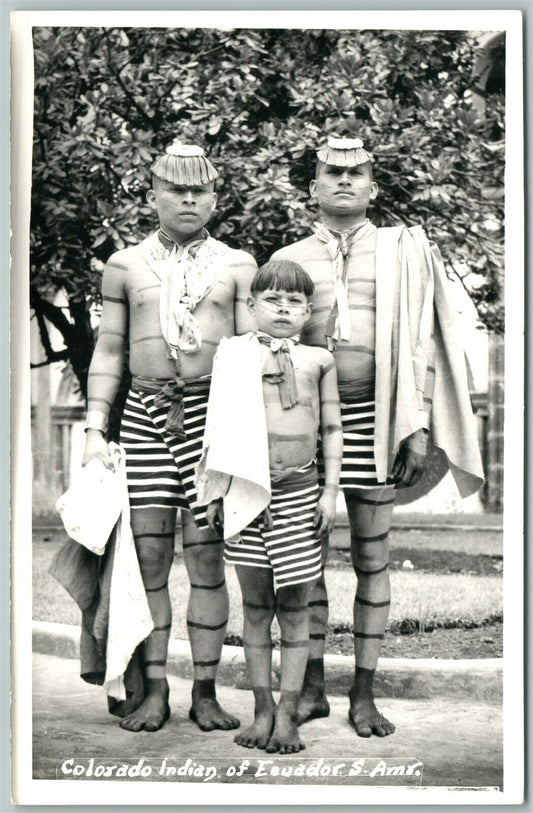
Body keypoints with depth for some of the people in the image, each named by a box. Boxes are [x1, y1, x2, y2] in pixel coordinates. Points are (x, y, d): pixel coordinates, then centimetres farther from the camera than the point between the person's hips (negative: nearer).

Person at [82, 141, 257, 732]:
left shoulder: (236, 265, 10)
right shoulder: (125, 265, 12)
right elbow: (108, 350, 13)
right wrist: (94, 430, 5)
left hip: (211, 413, -1)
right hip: (144, 414, 1)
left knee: (206, 555, -1)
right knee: (149, 553, 0)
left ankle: (205, 692, 9)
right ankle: (154, 691, 9)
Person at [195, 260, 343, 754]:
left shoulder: (318, 360, 8)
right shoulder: (234, 355, 6)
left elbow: (332, 429, 10)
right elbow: (220, 427, 9)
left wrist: (330, 491, 4)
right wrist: (217, 489, 6)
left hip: (299, 492, 0)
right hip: (247, 491, 0)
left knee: (293, 609, 2)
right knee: (256, 607, 5)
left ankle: (287, 713, 10)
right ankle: (262, 709, 14)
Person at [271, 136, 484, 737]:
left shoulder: (402, 252, 8)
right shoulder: (288, 259, 11)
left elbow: (420, 344, 4)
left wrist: (417, 429, -3)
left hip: (373, 417, -1)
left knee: (372, 558, 4)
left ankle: (364, 693, 14)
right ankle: (312, 686, 16)